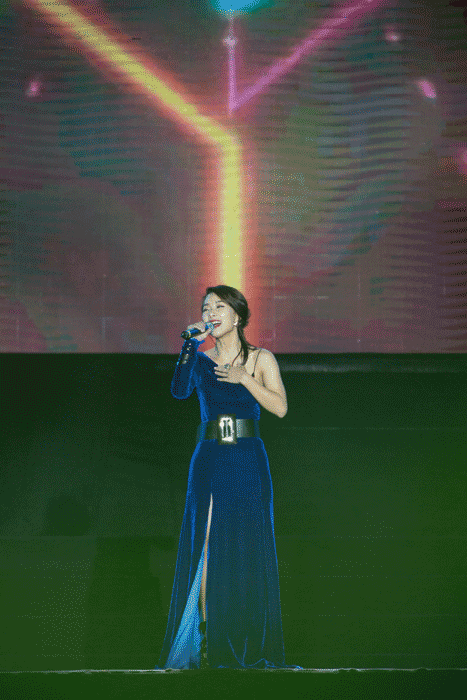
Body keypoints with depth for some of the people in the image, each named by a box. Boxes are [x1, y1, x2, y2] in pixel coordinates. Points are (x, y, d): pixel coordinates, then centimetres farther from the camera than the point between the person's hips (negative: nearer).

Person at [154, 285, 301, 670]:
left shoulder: (261, 359, 6)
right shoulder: (202, 360, 13)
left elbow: (280, 407, -6)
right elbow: (179, 391, -7)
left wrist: (244, 378, -12)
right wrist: (191, 345, -14)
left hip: (247, 463, -2)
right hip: (208, 461, 2)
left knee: (246, 550, -2)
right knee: (204, 548, -4)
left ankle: (247, 647, 2)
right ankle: (204, 640, -4)